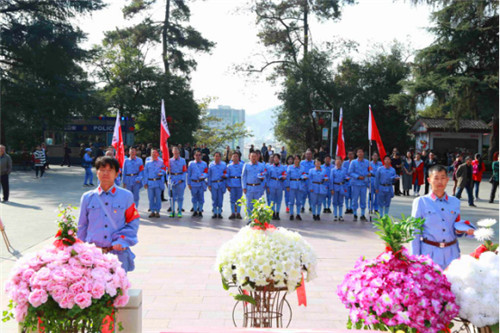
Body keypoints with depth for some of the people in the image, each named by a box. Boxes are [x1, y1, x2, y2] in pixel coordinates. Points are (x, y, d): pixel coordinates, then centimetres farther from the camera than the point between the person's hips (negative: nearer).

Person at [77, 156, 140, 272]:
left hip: (118, 253, -1)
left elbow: (133, 222, 5)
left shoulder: (126, 196, 5)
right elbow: (82, 226, 14)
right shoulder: (87, 197, 10)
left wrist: (122, 241, -8)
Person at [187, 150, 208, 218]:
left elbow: (206, 173, 5)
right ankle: (195, 211, 16)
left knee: (201, 198, 2)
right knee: (194, 198, 6)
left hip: (201, 183, 0)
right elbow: (189, 174, 7)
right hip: (193, 183, 0)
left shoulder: (204, 164, 6)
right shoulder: (191, 163, 6)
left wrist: (203, 176, -17)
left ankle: (200, 211, 11)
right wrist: (189, 183, 2)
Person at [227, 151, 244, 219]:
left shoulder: (242, 165, 2)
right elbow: (227, 176, 9)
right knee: (232, 199, 4)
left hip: (239, 184, -1)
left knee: (239, 199, 4)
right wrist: (228, 185, 3)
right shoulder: (229, 166, 7)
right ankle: (233, 213, 11)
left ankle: (238, 213, 12)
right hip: (232, 185, 1)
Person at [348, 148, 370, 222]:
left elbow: (369, 171, 16)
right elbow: (350, 173, -4)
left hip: (364, 183, 2)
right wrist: (358, 176, -14)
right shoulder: (353, 162, -1)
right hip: (356, 183, -2)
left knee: (363, 199, 5)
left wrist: (369, 174, -7)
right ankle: (355, 215, 13)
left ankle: (362, 215, 15)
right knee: (355, 199, 2)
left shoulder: (367, 162, 7)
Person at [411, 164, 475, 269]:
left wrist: (460, 230, -12)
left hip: (451, 253, 3)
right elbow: (415, 233, 0)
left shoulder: (455, 202, 10)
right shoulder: (421, 202, 0)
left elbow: (457, 224, 13)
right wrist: (416, 259, -3)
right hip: (429, 252, -3)